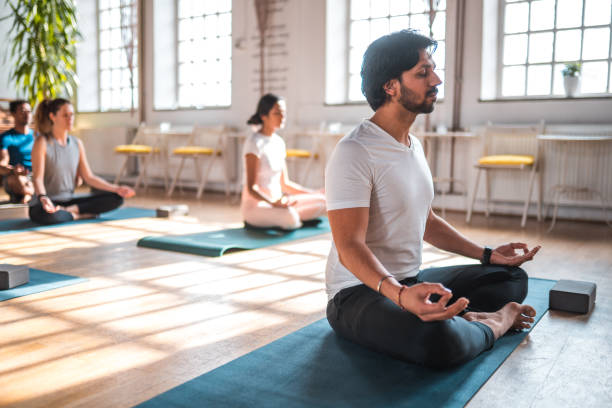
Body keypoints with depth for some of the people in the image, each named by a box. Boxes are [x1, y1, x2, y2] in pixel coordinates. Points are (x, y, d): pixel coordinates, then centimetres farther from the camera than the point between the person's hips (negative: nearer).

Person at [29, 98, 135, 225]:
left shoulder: (77, 143, 9)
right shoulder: (42, 142, -7)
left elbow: (89, 177, 8)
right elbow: (37, 178, -15)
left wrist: (116, 188, -3)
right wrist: (43, 198, -37)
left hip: (70, 200, 6)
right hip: (48, 204, -5)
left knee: (116, 198, -10)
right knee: (47, 215, -43)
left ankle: (71, 210, -17)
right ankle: (80, 216, -15)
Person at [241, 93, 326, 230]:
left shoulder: (279, 142, 11)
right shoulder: (254, 142, -13)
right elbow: (251, 188, -18)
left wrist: (315, 194, 13)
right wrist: (274, 203, -35)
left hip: (277, 201, 7)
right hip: (255, 205, -7)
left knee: (322, 202, -6)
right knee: (290, 217, -36)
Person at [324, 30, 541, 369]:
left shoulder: (414, 146, 11)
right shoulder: (355, 152, -19)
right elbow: (350, 246, -25)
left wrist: (487, 254, 11)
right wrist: (399, 294, -42)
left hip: (410, 281, 9)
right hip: (359, 291, -9)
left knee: (512, 277, 11)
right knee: (440, 341, -35)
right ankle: (493, 323, -5)